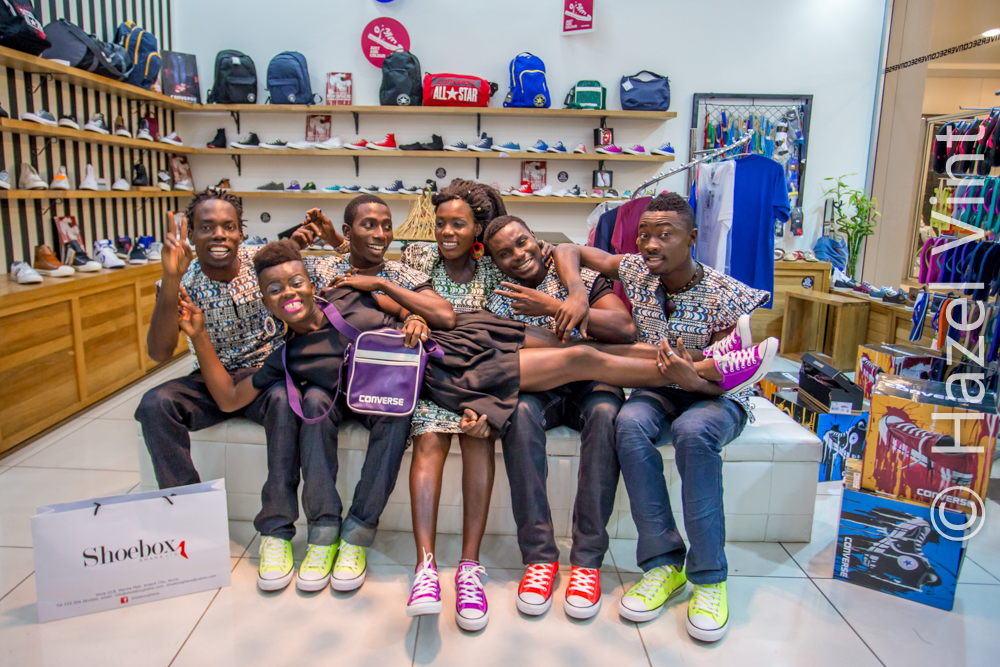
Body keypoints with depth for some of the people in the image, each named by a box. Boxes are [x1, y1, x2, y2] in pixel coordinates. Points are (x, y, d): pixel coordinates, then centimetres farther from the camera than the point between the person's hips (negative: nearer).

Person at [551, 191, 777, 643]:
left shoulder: (726, 297, -16)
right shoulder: (636, 272, -5)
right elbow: (568, 251, 0)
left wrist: (691, 371, -39)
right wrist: (578, 293, -20)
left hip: (716, 396, -3)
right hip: (658, 390, 3)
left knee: (693, 430, -38)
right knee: (630, 423, -32)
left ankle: (709, 577, -26)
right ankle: (664, 563, -24)